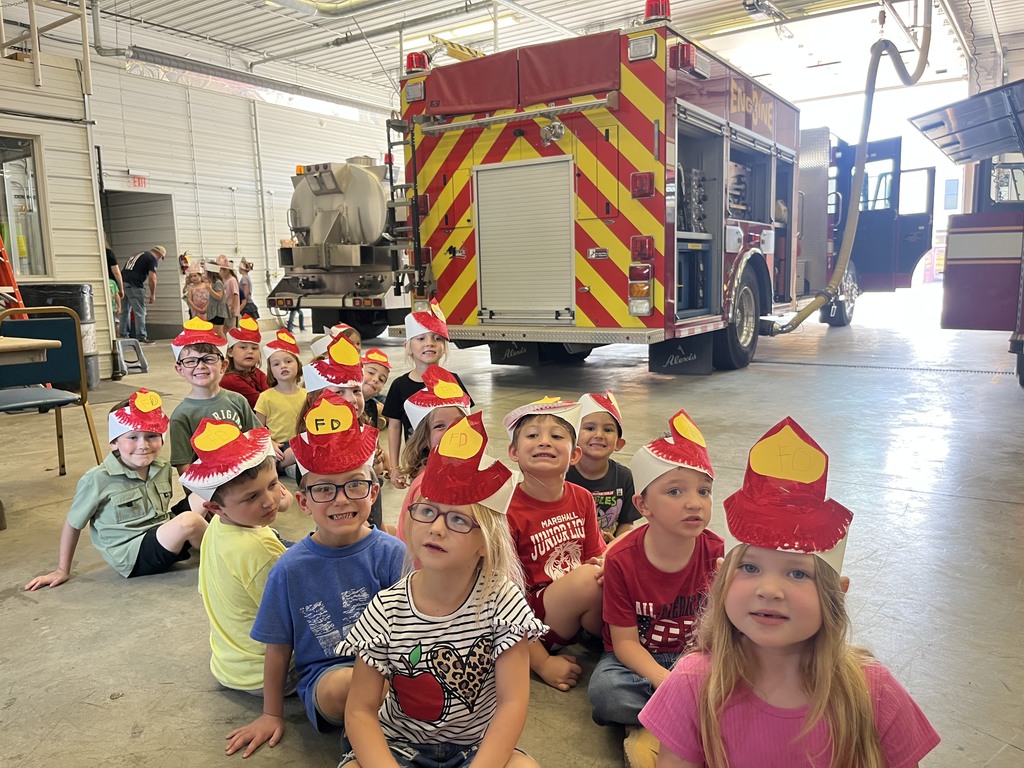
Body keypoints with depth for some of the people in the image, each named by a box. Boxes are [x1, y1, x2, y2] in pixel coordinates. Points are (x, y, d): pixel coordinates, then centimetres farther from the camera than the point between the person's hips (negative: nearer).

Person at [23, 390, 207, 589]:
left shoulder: (163, 469, 4)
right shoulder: (98, 479, -10)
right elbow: (73, 524, 1)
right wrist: (62, 571, 8)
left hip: (163, 540, 6)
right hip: (132, 558, -6)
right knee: (189, 522, -30)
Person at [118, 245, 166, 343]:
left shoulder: (137, 255, 27)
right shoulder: (153, 259, 0)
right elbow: (152, 278, -10)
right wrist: (153, 294, -2)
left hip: (122, 282, 8)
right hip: (134, 285, -8)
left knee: (124, 311, 14)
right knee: (140, 312, -3)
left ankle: (123, 336, 19)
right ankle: (141, 337, -4)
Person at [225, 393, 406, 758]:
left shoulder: (391, 553, -9)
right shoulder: (291, 568, -6)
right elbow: (278, 647, 5)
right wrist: (271, 715, 13)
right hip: (323, 672, 0)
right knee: (344, 685, -35)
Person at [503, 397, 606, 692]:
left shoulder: (582, 499, 0)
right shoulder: (508, 512, -19)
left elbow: (596, 556, 11)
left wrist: (606, 567, -16)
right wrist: (542, 663, -17)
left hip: (578, 614, 6)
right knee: (588, 578, -28)